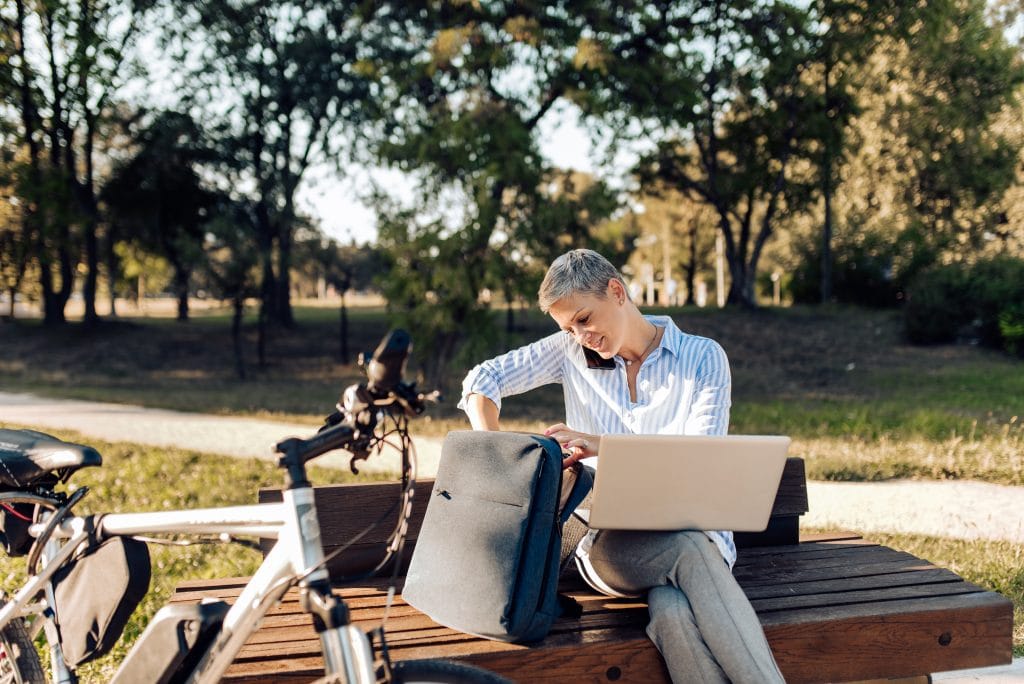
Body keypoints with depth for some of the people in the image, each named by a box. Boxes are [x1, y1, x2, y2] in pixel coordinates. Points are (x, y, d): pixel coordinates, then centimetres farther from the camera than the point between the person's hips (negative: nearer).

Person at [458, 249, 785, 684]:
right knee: (689, 551, -38)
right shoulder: (571, 351, 9)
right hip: (608, 539, 1)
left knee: (673, 611, -39)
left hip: (692, 529, 0)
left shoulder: (703, 358, 1)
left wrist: (604, 445, -23)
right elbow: (482, 381, 5)